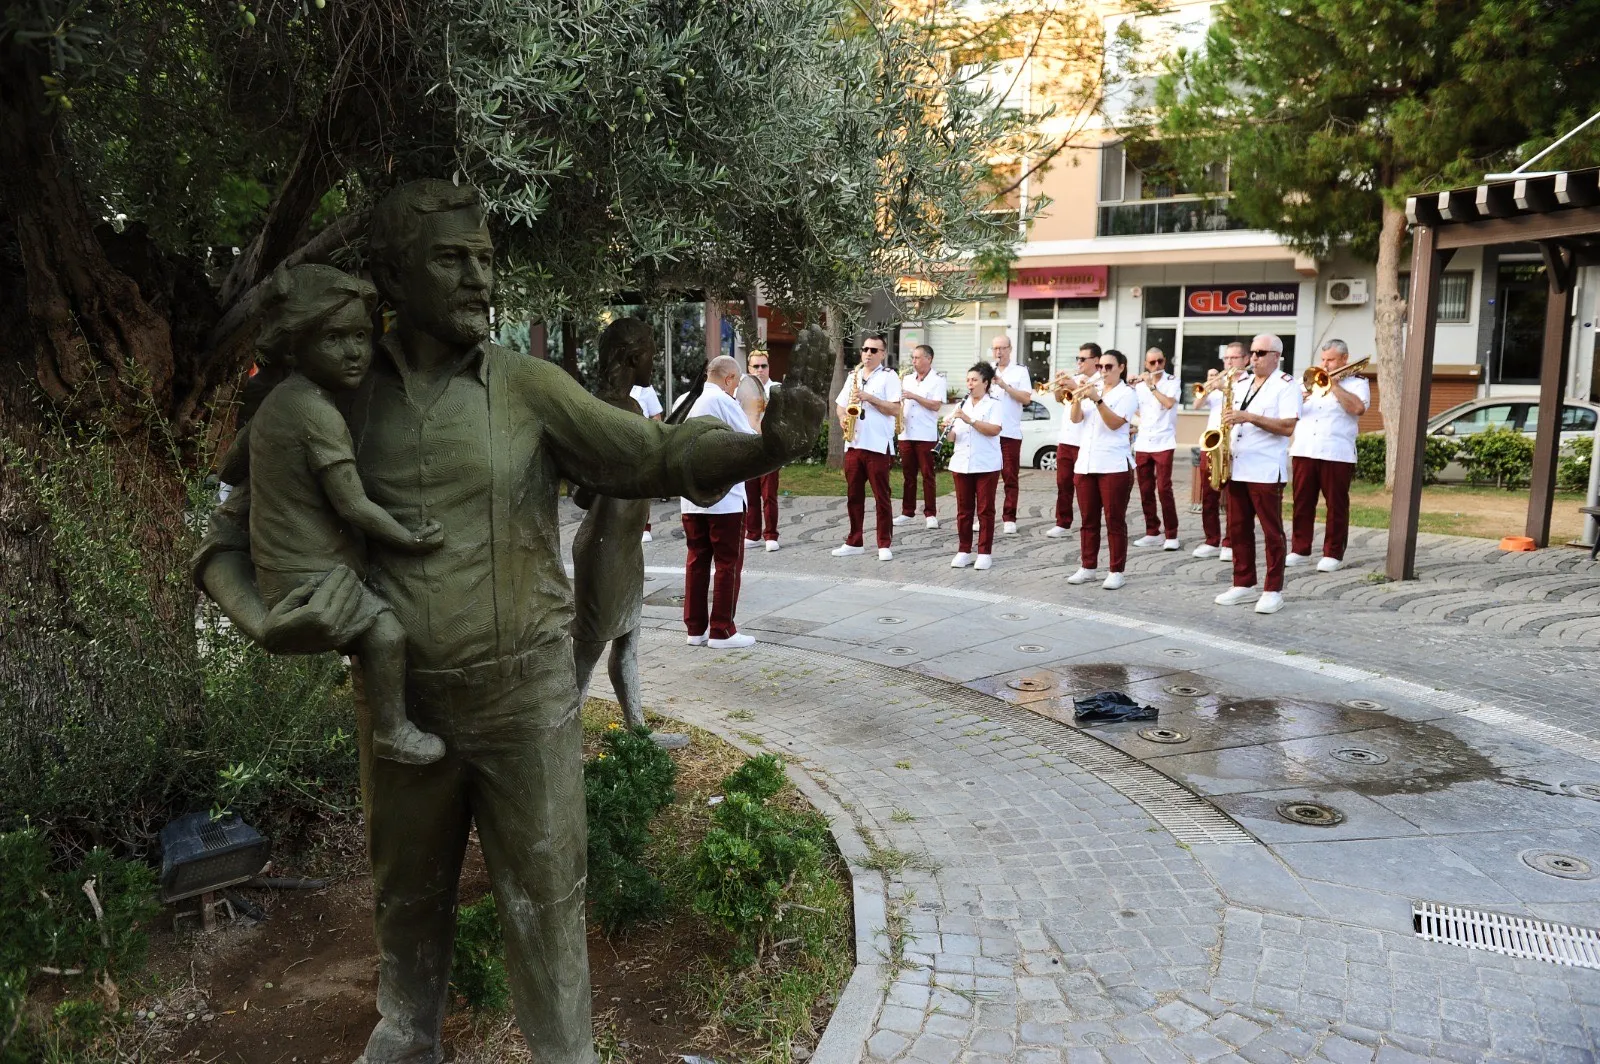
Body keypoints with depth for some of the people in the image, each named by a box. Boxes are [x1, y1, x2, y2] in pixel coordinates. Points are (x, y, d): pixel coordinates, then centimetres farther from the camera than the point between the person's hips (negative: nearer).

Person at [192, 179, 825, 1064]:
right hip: (401, 700, 3)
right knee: (407, 895, 23)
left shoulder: (527, 387, -7)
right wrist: (263, 623, -17)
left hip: (525, 697, -2)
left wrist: (769, 445, -32)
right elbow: (230, 534, 3)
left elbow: (660, 456, -13)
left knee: (544, 900, 9)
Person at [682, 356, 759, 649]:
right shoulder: (724, 401, -9)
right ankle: (722, 631, 3)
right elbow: (752, 443, -9)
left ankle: (696, 628, 14)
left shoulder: (695, 404, 15)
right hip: (723, 496, -7)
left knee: (697, 561, 10)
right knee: (728, 563, 0)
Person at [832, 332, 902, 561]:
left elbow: (895, 409, -11)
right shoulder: (853, 376, 16)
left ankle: (885, 544, 4)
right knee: (853, 495, 10)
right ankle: (854, 542, 17)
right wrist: (842, 418, -2)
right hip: (853, 443, 6)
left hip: (877, 445, -6)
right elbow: (840, 404, 19)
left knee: (881, 496, -1)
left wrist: (869, 397, -17)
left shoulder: (888, 376, -2)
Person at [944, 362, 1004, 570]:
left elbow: (995, 430, -17)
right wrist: (948, 429, -11)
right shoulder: (961, 405, 13)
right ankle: (963, 551, 14)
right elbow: (953, 436, 11)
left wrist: (969, 420, -23)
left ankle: (985, 553, 7)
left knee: (985, 509, 1)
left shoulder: (994, 404, -1)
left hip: (986, 465, -4)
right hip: (961, 464, 5)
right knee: (964, 509, 7)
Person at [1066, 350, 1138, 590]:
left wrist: (1097, 400, -26)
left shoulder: (1127, 394, -2)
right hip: (1085, 463, 6)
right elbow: (1076, 418, 3)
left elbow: (1114, 423, -16)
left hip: (1114, 465, -5)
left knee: (1115, 521, -2)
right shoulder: (1092, 388, 13)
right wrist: (1077, 399, -16)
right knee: (1088, 520, 10)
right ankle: (1088, 567, 18)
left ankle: (1117, 572, 3)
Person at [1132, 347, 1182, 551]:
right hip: (1142, 444, 4)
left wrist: (1151, 385, -14)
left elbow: (1169, 403, -18)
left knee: (1164, 488, -11)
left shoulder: (1172, 381, 0)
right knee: (1145, 490, 5)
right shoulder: (1140, 384, 11)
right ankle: (1152, 533, 13)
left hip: (1163, 443, -4)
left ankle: (1171, 535, -4)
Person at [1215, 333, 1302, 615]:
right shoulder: (1241, 386, 17)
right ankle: (1243, 585, 18)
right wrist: (1228, 424, 3)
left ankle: (1273, 591, 4)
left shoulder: (1286, 385, -4)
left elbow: (1288, 426, -15)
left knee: (1271, 531, -1)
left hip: (1266, 471, -7)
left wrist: (1249, 417, -20)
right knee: (1238, 529, 9)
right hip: (1236, 468, 7)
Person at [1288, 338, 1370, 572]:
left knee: (1336, 505, -1)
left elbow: (1358, 408, -14)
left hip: (1336, 454, -4)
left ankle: (1333, 554, 4)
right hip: (1303, 451, 4)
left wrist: (1333, 384, -9)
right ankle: (1300, 550, 12)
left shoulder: (1357, 383, 7)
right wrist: (1298, 400, -6)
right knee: (1302, 502, 5)